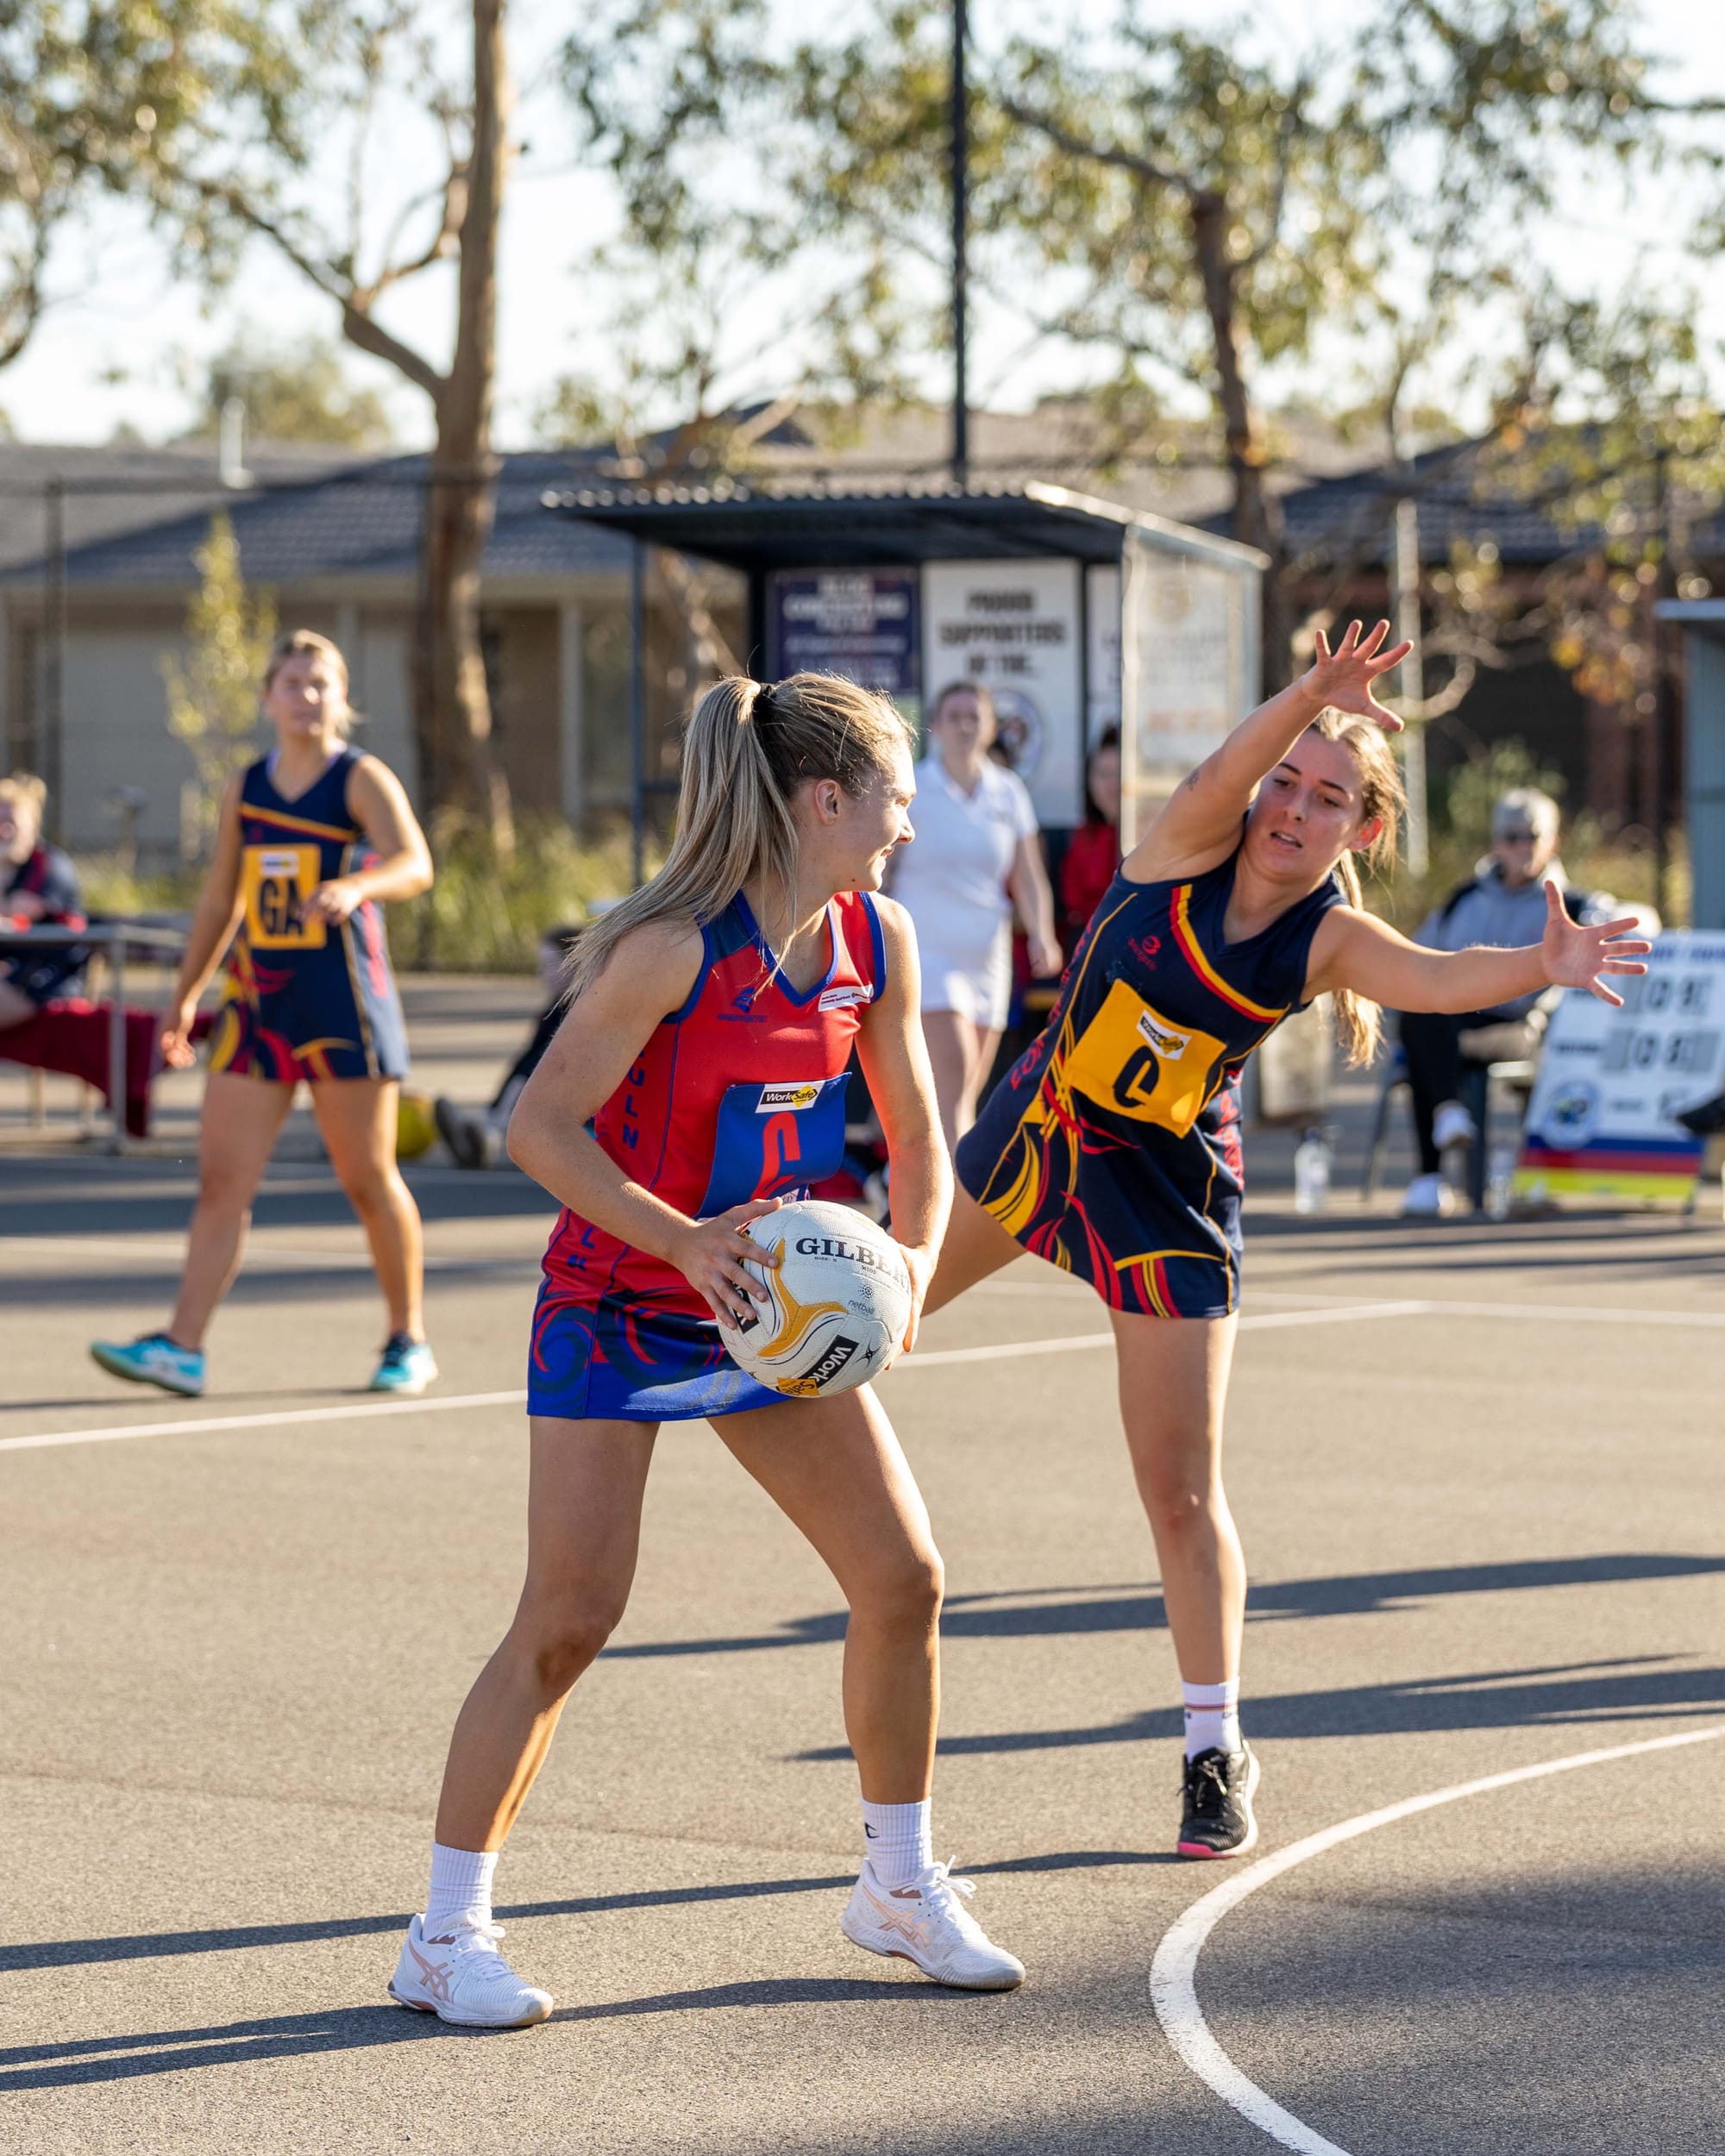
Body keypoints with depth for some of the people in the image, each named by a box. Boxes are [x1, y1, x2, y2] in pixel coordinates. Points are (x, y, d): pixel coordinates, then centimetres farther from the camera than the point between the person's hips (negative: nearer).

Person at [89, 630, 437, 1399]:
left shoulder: (363, 779, -4)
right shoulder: (244, 789, 11)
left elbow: (414, 864, -20)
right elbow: (220, 901, 20)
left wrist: (355, 886, -40)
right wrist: (185, 996, 19)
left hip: (344, 1005, -5)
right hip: (257, 1003, 5)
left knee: (368, 1181, 3)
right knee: (222, 1180, -3)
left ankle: (409, 1340, 17)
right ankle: (182, 1348, -7)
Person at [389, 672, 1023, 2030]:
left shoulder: (876, 942, -2)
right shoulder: (675, 948, -23)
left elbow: (916, 1136, 8)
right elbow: (541, 1128, -23)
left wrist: (911, 1265, -11)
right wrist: (686, 1241, -32)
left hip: (773, 1307, 6)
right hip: (619, 1304, -6)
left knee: (905, 1575, 1)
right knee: (569, 1618, -10)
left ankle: (902, 1887, 19)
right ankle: (448, 1934, 1)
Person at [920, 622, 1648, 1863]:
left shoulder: (1331, 939, -16)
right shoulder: (1195, 845, -15)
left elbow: (1437, 979, -36)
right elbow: (1225, 773, -38)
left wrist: (1539, 969, -57)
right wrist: (1310, 700, -57)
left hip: (1168, 1197, -2)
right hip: (1035, 1132, 2)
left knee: (1182, 1488, -5)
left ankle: (1218, 1756, 7)